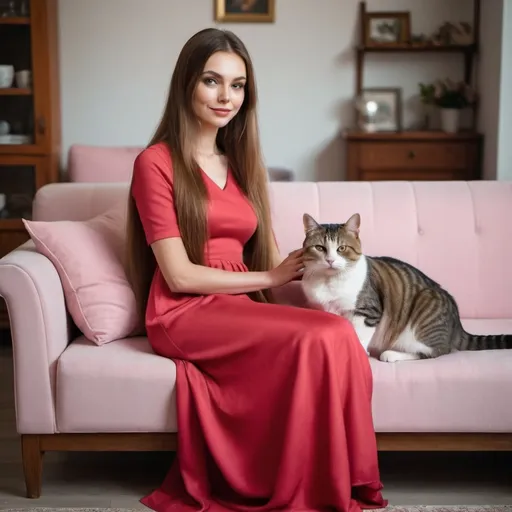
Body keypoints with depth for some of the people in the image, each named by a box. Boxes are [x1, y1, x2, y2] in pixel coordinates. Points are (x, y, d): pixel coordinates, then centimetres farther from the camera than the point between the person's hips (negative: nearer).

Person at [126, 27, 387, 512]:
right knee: (322, 338, -28)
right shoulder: (157, 162, -4)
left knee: (338, 336, -26)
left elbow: (263, 256, 13)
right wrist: (270, 278, -6)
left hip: (240, 307, 6)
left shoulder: (240, 162, 19)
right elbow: (179, 275, -10)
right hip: (184, 313, -6)